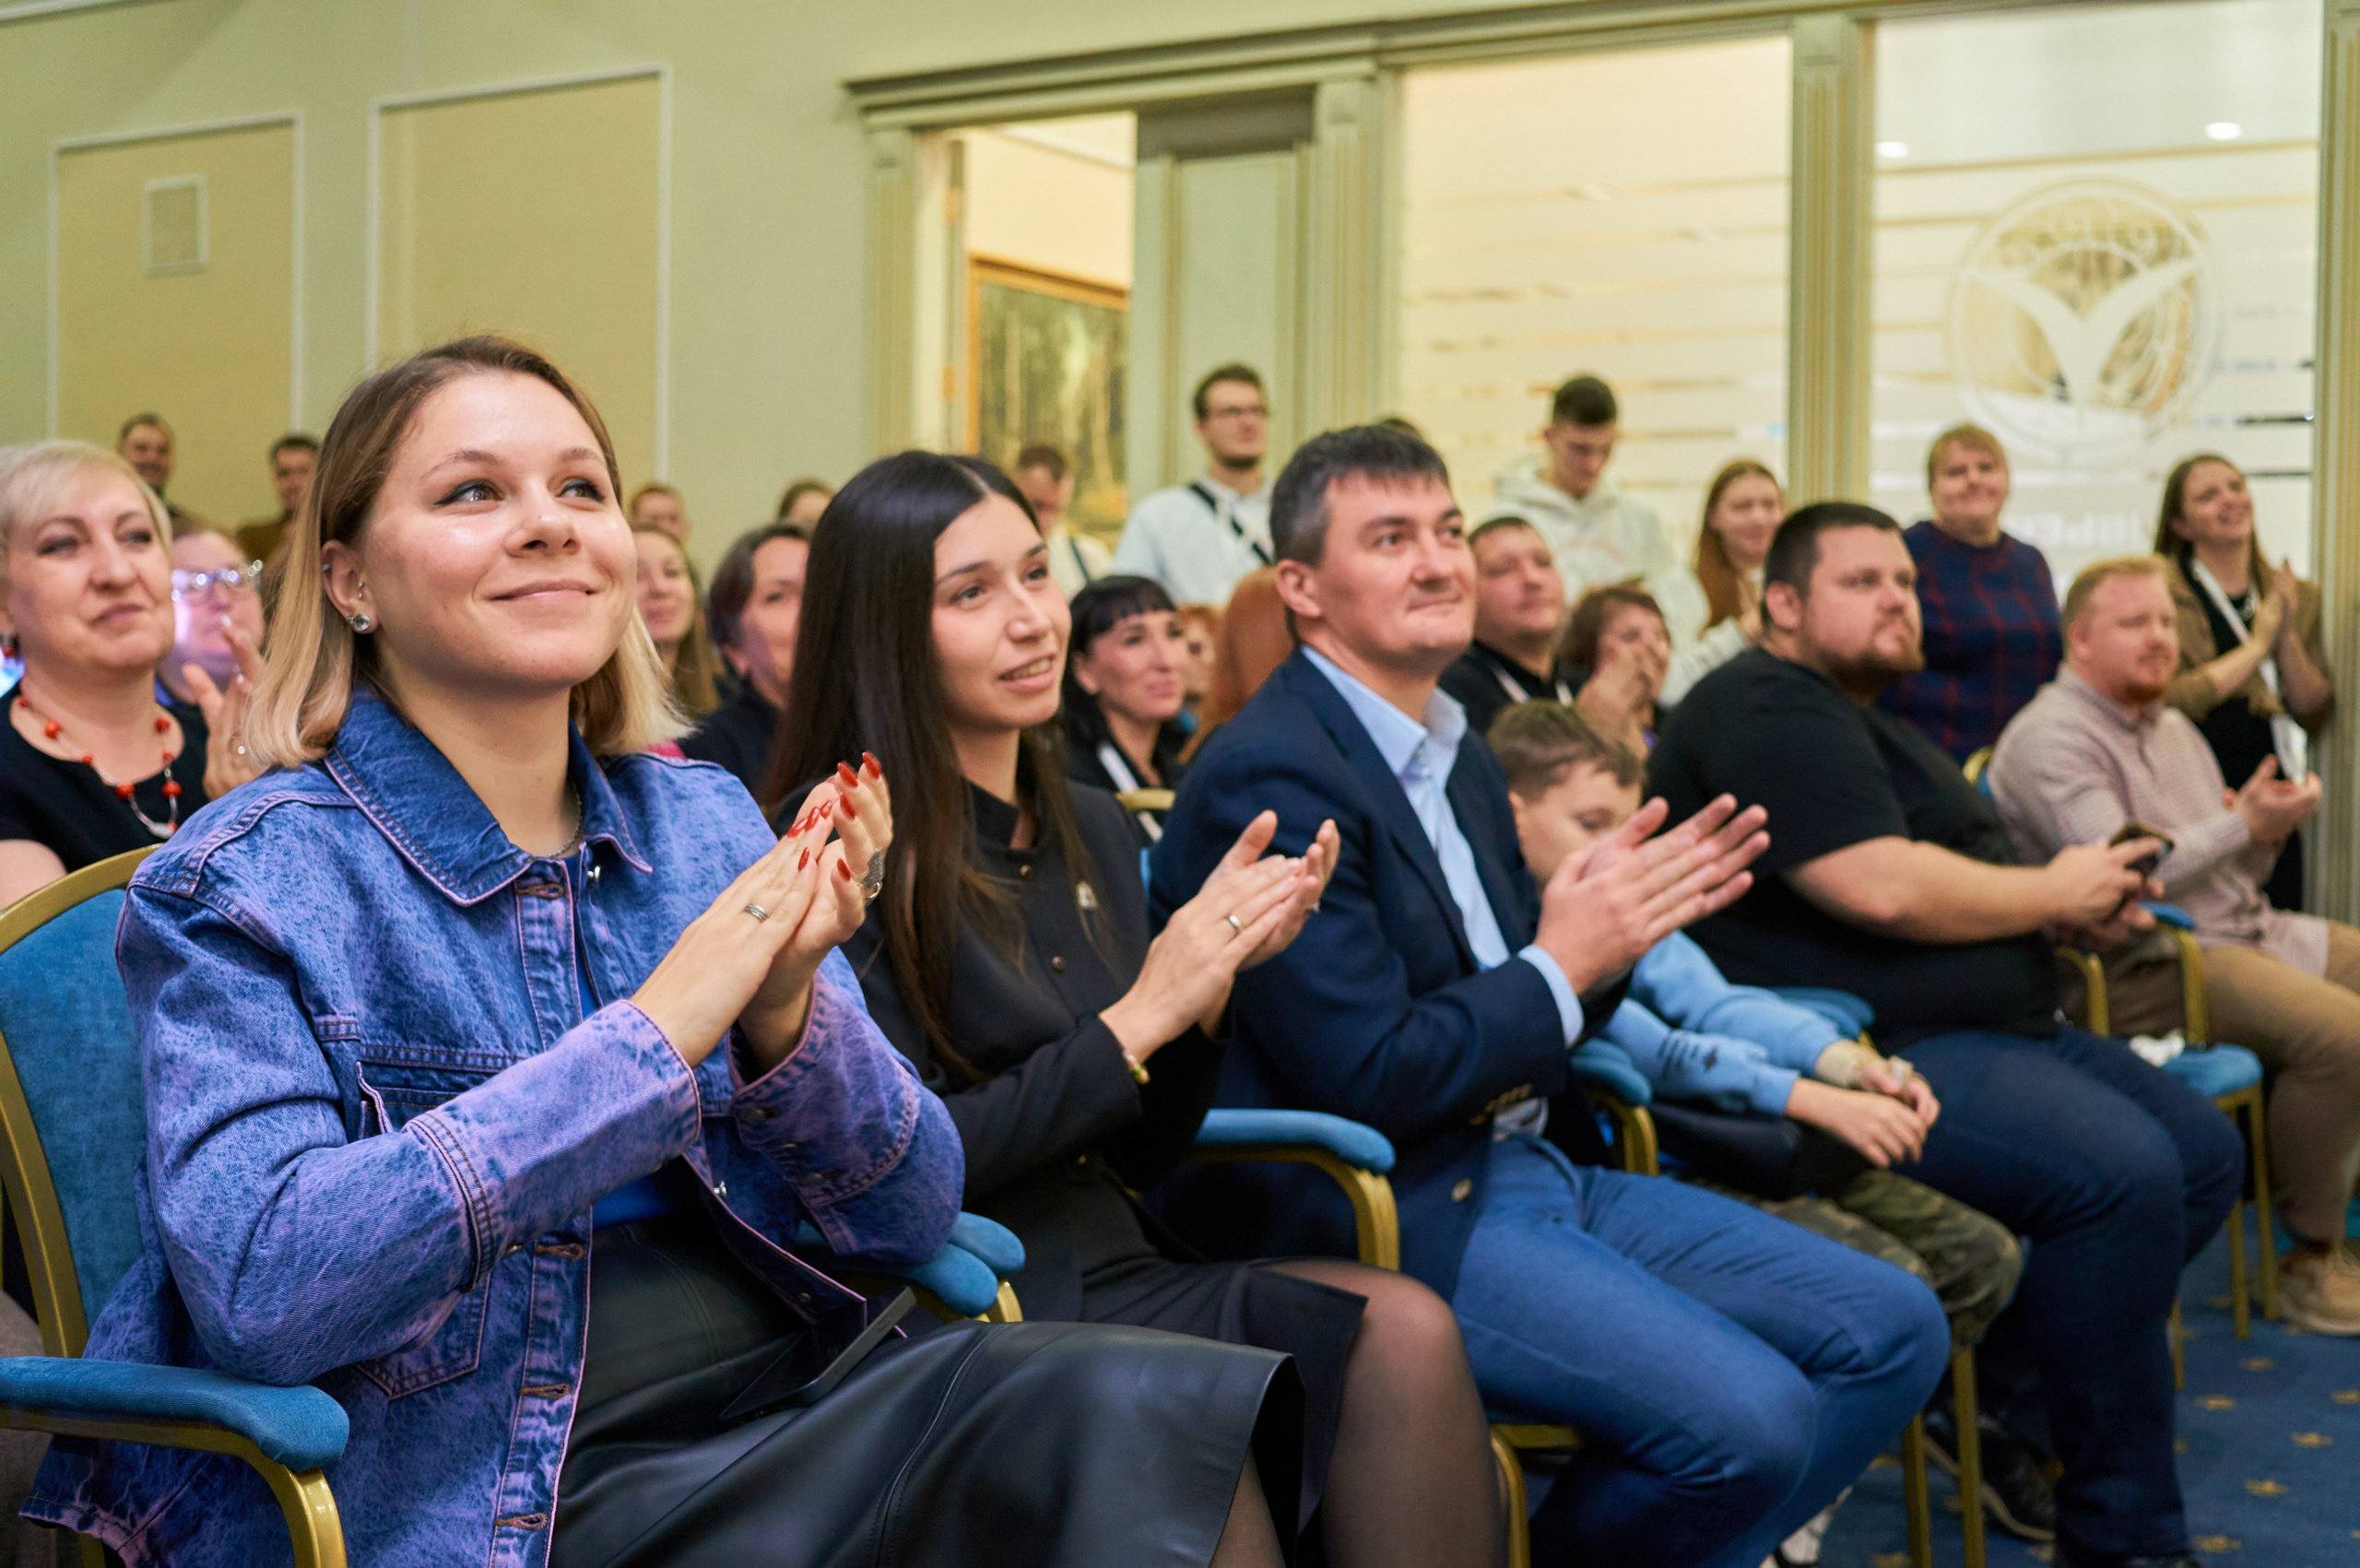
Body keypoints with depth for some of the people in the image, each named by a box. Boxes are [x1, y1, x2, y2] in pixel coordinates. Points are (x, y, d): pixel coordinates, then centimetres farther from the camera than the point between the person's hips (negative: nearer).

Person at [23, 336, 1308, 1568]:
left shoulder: (708, 825, 8)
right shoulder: (243, 887, -5)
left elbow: (914, 1219, 7)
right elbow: (259, 1285, -20)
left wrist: (788, 1014, -13)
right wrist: (657, 1034, -20)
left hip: (793, 1405, 5)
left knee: (1123, 1403, -24)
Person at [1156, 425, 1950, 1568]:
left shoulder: (1460, 757, 14)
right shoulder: (1270, 775, -16)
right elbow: (1370, 1078, -20)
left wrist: (1616, 925, -2)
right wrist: (1563, 966, -10)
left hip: (1529, 1163, 9)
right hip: (1391, 1217, -9)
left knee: (1893, 1333, 4)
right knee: (1751, 1417, -24)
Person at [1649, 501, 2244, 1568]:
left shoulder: (1867, 719, 24)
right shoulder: (1768, 710, -11)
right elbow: (1883, 889, -23)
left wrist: (2077, 912, 4)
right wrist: (2055, 892, -8)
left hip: (1991, 1029, 12)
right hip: (1873, 1052, -12)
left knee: (2204, 1153, 8)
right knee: (2121, 1173, -27)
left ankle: (2001, 1397, 12)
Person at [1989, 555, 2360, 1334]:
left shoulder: (2173, 728, 18)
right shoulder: (2050, 738, -11)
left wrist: (2267, 831, -2)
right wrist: (2243, 825, -15)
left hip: (2246, 930, 10)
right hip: (2143, 965, -10)